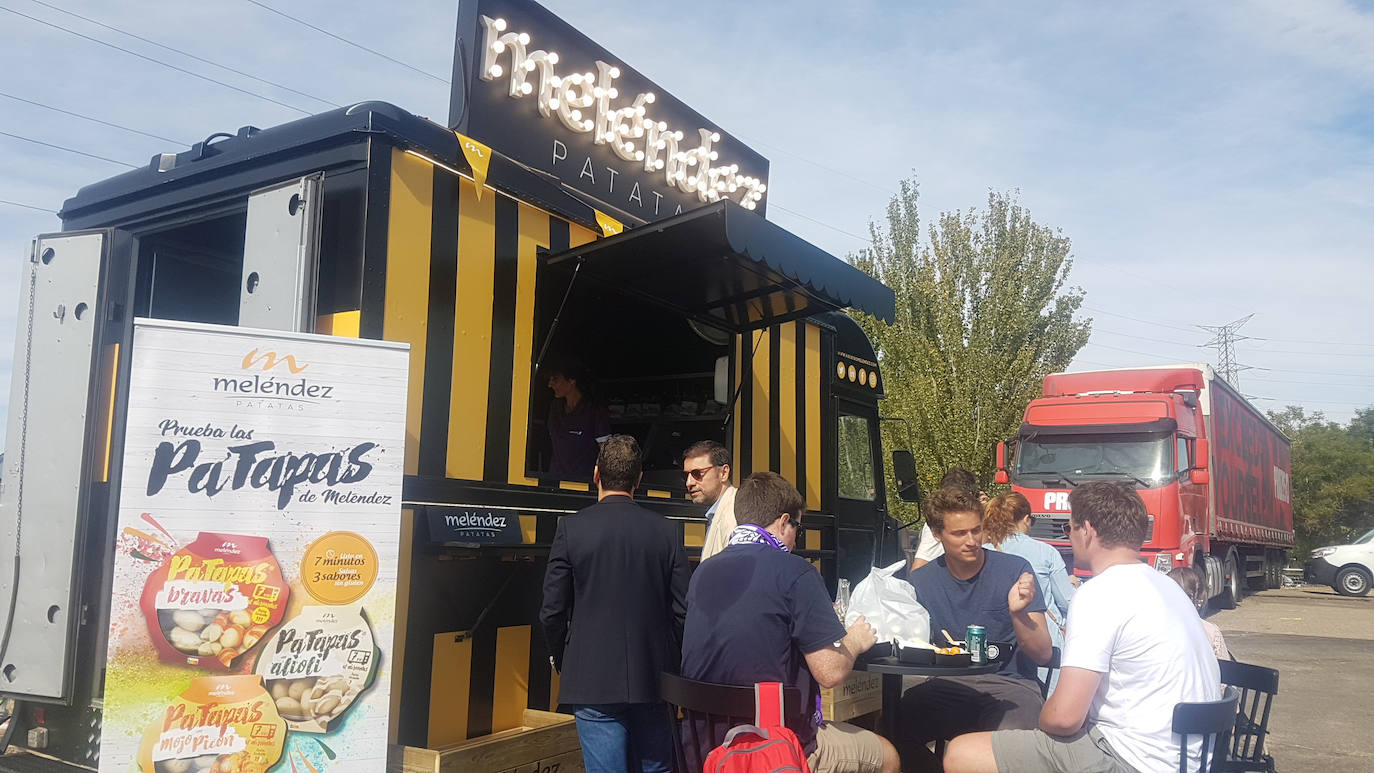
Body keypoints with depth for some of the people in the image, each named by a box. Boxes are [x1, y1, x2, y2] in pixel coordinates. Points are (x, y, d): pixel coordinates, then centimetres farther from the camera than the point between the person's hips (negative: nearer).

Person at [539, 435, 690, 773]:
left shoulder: (572, 527, -7)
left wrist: (563, 662, 10)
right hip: (654, 679, 2)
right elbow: (682, 610, 0)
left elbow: (552, 611, -6)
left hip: (593, 681, -2)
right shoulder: (665, 530, -1)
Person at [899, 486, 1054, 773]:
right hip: (948, 685, 3)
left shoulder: (1015, 570, -4)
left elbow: (1043, 654, -6)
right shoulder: (920, 581, 4)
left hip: (1010, 685, -2)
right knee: (897, 724, -25)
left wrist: (1018, 613, -25)